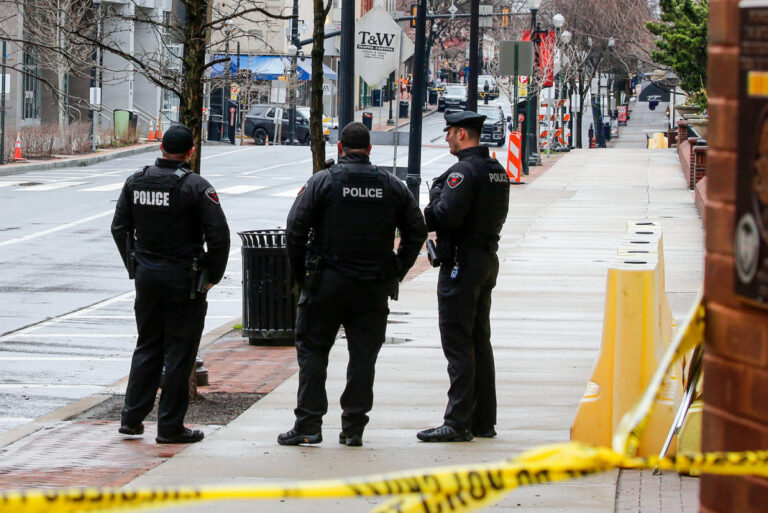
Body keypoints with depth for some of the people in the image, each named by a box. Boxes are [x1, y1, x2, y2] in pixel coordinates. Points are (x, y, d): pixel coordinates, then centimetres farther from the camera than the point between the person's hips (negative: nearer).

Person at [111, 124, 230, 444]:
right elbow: (219, 235, -16)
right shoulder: (195, 187, -12)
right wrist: (212, 276, -3)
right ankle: (170, 426, 3)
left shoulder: (136, 182, 3)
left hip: (146, 277, 5)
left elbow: (119, 228, 8)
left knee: (147, 347, 16)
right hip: (184, 280, -5)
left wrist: (135, 267, 16)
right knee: (180, 352, 2)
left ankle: (132, 417, 14)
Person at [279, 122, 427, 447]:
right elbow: (417, 231, 9)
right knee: (363, 355, 7)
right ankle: (354, 428, 7)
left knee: (312, 350, 4)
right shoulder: (392, 186, 6)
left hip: (327, 283, -2)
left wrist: (300, 273, 2)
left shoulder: (322, 182, -4)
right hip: (374, 287, 3)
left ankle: (308, 425, 0)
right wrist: (396, 272, 14)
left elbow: (295, 230, -8)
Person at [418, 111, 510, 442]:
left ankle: (458, 423, -8)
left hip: (461, 263, -9)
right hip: (487, 259, 9)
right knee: (479, 341, 15)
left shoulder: (464, 171, -17)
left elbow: (447, 215, -26)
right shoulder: (496, 170, 12)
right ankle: (483, 421, 19)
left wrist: (427, 214, -5)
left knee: (458, 344, -7)